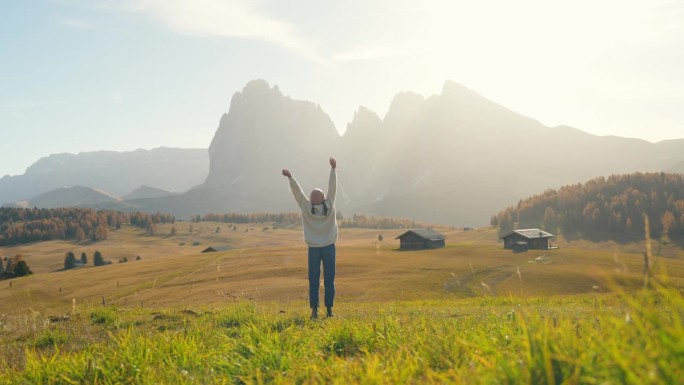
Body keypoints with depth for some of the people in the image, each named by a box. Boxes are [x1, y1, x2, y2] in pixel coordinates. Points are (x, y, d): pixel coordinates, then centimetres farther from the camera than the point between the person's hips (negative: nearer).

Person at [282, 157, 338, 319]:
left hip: (314, 248, -1)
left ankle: (314, 310, -2)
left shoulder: (306, 207, -7)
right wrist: (333, 169, 8)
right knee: (329, 280, 4)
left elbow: (297, 190, -5)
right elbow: (332, 187, 2)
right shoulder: (329, 205, -5)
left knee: (314, 280, 2)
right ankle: (329, 310, 4)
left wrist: (290, 177, 1)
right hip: (329, 247, 1)